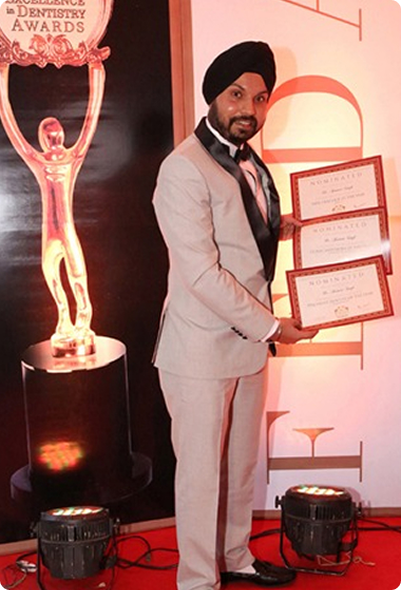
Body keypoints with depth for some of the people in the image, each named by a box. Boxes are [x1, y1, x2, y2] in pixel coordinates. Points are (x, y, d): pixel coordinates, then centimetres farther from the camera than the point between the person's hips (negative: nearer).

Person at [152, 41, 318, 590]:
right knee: (202, 472, 4)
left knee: (241, 464, 20)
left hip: (248, 339, 8)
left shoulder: (249, 163, 11)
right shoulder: (184, 168, -17)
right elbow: (200, 271, -22)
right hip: (202, 347, -8)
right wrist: (271, 324, -18)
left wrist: (279, 228, 6)